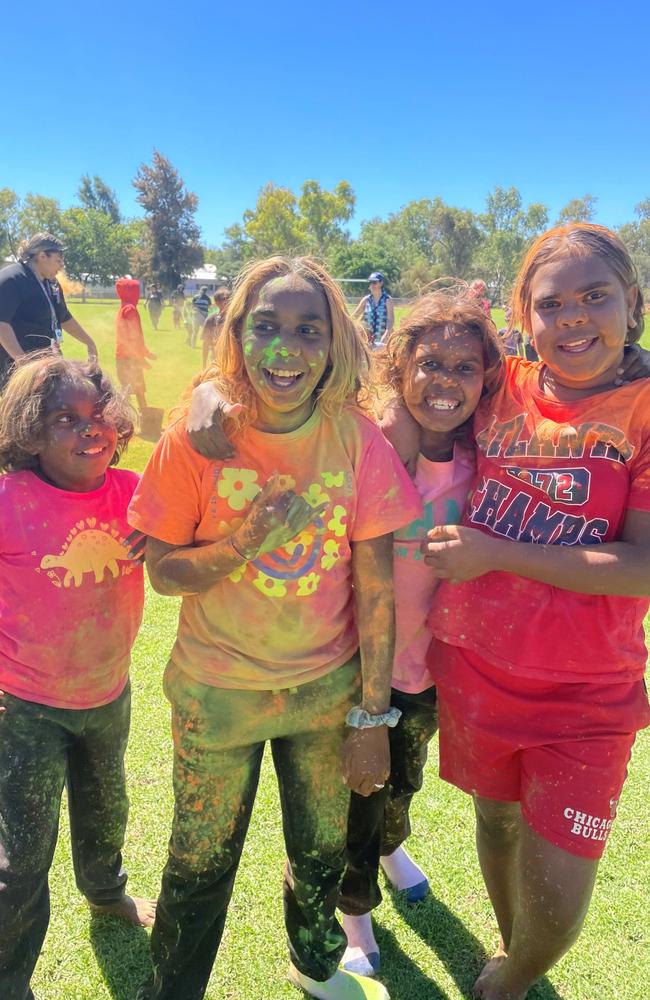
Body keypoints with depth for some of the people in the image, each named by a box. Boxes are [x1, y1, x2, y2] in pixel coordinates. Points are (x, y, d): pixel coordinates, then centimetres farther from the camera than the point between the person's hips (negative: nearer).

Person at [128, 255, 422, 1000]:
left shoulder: (359, 440, -14)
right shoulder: (197, 438, -17)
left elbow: (375, 585, -10)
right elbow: (163, 570, -10)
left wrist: (372, 715, -6)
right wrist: (242, 544, -29)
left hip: (328, 688, 2)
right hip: (217, 692, -1)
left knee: (323, 850, 23)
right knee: (201, 864, 18)